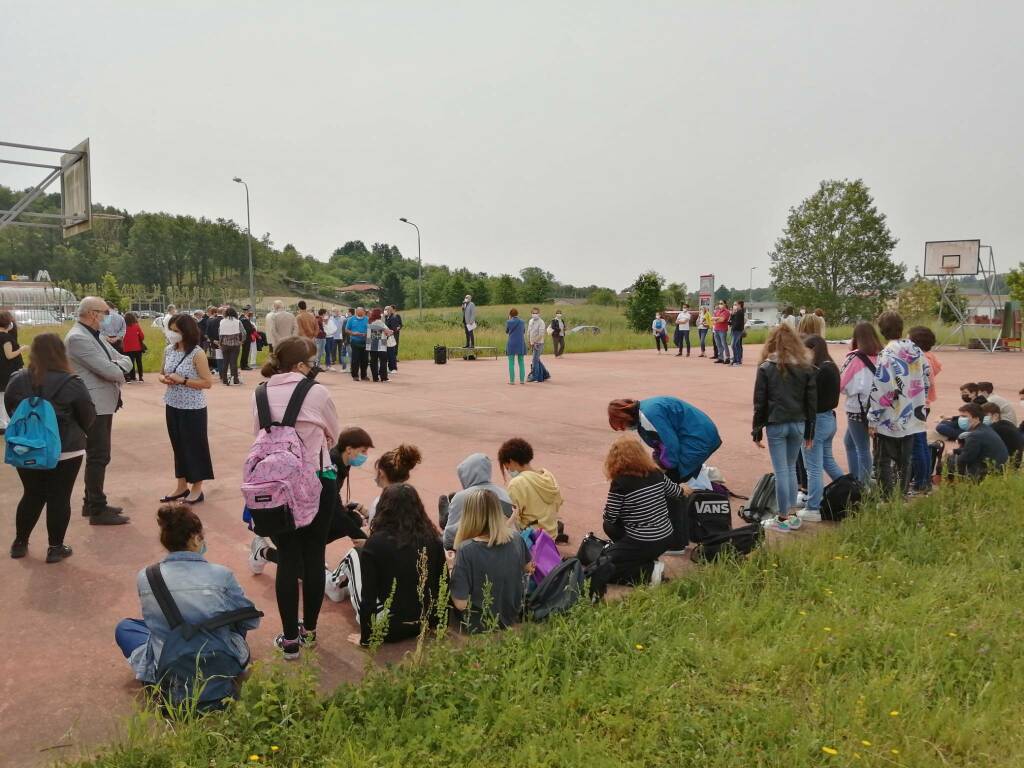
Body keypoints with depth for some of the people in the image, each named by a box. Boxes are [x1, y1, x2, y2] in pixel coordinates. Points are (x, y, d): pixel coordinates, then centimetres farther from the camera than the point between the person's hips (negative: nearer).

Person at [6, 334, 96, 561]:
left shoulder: (17, 380, -4)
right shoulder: (71, 383, -15)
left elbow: (10, 411, 11)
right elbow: (88, 418, -6)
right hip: (65, 451, -4)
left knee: (32, 496, 18)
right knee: (59, 498, 6)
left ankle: (19, 543, 28)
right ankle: (55, 548, 12)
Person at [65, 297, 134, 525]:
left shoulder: (96, 335, 13)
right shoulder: (77, 338, -17)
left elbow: (124, 360, 13)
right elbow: (107, 370, -23)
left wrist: (118, 366, -9)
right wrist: (120, 373, -1)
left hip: (104, 404, 10)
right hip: (93, 407, -10)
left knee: (98, 456, 17)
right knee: (98, 457, -4)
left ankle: (91, 503, 28)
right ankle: (98, 511, 3)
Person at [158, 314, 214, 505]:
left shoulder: (197, 354, -15)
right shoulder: (168, 351, 4)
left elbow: (208, 382, -16)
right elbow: (162, 373, 17)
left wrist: (183, 380, -22)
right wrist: (164, 379, -6)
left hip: (193, 408, -6)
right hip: (172, 406, 6)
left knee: (194, 446, 3)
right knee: (178, 446, 15)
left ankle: (197, 489, 16)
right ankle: (182, 486, 28)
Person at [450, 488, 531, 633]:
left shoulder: (466, 549, -28)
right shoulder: (516, 539, -13)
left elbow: (461, 603, -25)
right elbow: (528, 567, 9)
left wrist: (452, 568, -10)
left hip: (480, 627, -4)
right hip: (513, 619, 4)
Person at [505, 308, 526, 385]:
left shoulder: (509, 322, -4)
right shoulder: (522, 322, 3)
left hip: (511, 343, -2)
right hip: (521, 344, 2)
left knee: (511, 363, 3)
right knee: (521, 363, 9)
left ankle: (512, 380, 0)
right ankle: (522, 380, 8)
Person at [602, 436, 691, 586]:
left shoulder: (620, 483, -17)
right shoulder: (656, 474, -1)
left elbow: (609, 517, -8)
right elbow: (675, 491, 19)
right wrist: (684, 490, 43)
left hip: (643, 544, -7)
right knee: (610, 527, 24)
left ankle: (649, 572, -7)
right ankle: (648, 560, 13)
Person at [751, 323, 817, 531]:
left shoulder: (766, 368, -7)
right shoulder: (806, 368, 3)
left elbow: (760, 403, -5)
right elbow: (812, 402, 6)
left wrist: (757, 431, 2)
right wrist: (809, 432, 13)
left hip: (776, 425, -4)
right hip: (798, 424, 4)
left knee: (781, 471, 1)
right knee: (791, 468, 17)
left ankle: (783, 518, 8)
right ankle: (791, 515, 21)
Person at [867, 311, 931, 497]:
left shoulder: (886, 355, -17)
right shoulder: (917, 351, 4)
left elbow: (880, 390, -19)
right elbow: (927, 380, 12)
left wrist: (872, 419, -13)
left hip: (890, 420, -6)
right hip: (912, 418, 6)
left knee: (885, 461, 3)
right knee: (905, 460, 15)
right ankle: (903, 495, 22)